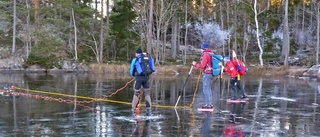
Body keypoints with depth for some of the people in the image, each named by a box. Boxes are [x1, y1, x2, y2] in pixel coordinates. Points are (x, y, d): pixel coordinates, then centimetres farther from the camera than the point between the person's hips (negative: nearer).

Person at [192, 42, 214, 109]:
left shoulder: (205, 54, -14)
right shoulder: (211, 54, 13)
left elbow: (202, 65, -17)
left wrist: (195, 64, -2)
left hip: (206, 74, -9)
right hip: (211, 73, 9)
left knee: (206, 89, -5)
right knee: (208, 89, 15)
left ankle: (208, 104, -5)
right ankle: (210, 104, 20)